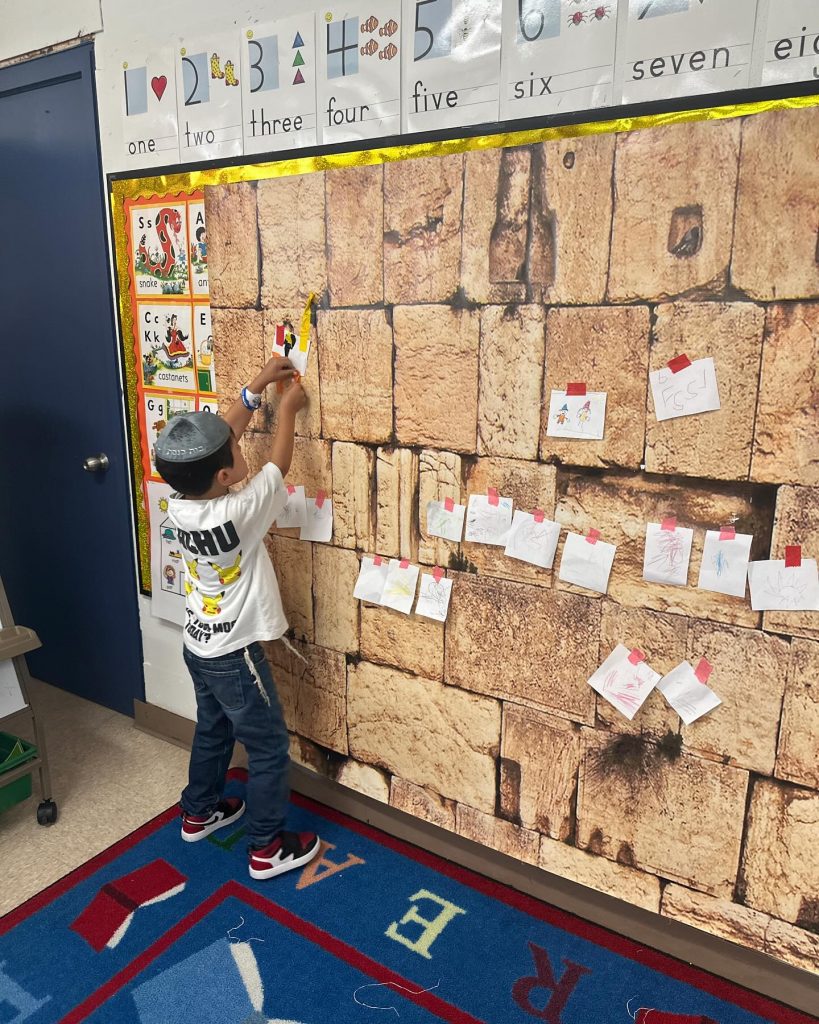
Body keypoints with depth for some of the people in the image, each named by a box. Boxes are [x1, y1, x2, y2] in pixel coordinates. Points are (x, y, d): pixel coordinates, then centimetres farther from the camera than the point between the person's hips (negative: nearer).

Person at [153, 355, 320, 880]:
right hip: (234, 655, -8)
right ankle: (268, 848, 22)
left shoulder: (179, 502, -11)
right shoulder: (235, 515, -31)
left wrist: (257, 388, 2)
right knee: (269, 747, 9)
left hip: (199, 646, 8)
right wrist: (288, 409, -2)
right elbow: (278, 465, -16)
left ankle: (200, 812, 47)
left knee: (213, 730, 28)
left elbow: (217, 436, 0)